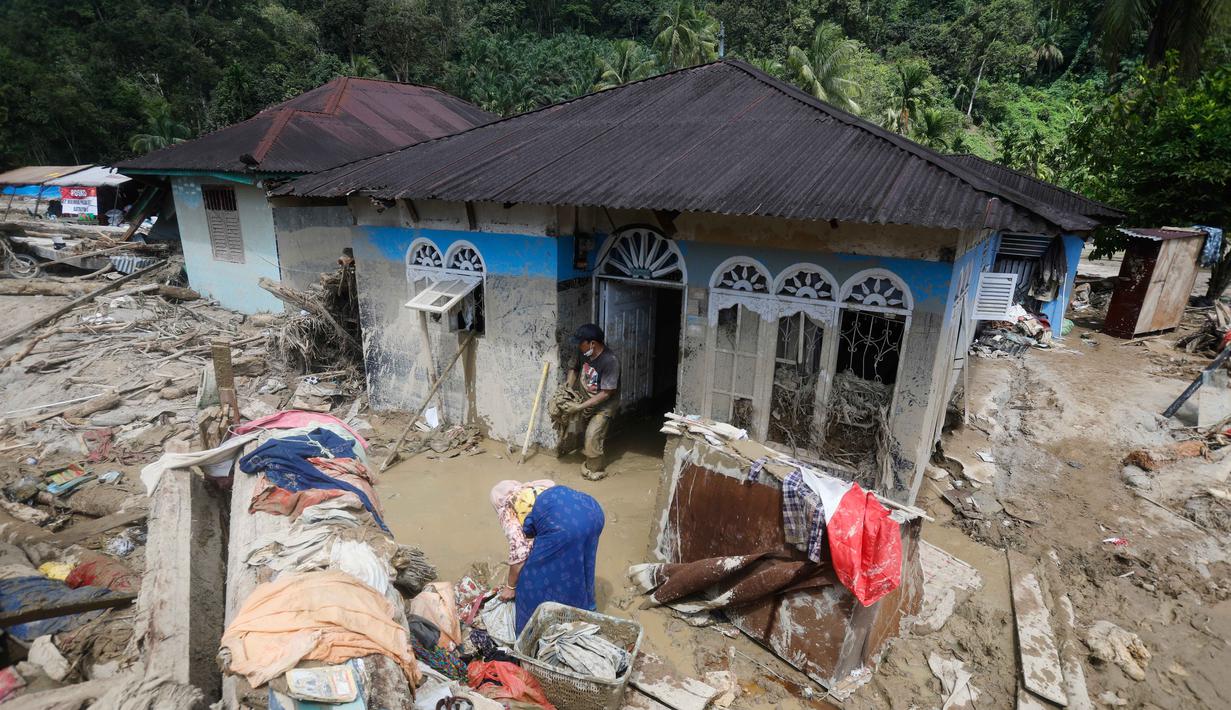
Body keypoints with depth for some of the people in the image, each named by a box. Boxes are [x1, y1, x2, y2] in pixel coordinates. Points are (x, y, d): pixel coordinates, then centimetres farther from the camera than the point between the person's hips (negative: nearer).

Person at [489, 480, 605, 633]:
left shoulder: (507, 508, 17)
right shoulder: (533, 489, 37)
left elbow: (519, 551, 8)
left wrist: (510, 586, 22)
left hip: (565, 524, -8)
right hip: (593, 509, 8)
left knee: (535, 576, 14)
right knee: (575, 569, 31)